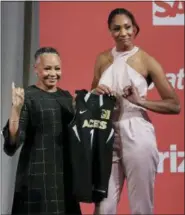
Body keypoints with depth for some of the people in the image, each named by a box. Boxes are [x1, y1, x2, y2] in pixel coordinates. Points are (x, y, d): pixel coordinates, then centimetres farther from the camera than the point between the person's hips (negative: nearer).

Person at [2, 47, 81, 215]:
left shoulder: (66, 97, 11)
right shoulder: (27, 96, -7)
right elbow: (13, 142, -14)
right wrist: (16, 108, -28)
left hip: (65, 172, 6)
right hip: (37, 173, -6)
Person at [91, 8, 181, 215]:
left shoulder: (147, 61, -2)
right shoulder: (102, 59, 10)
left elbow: (175, 105, -3)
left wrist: (140, 101, -15)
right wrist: (96, 92, 1)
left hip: (137, 135, -3)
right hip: (108, 136, 4)